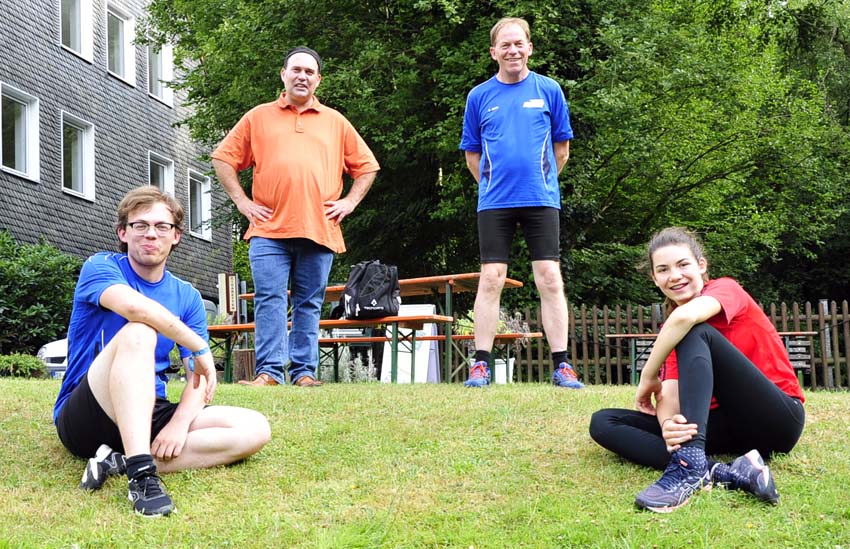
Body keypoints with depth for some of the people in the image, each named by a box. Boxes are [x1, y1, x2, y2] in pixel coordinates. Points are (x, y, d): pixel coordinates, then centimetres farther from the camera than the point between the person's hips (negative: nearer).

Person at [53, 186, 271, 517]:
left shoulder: (187, 297, 10)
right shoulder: (100, 267, -5)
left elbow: (197, 375, 1)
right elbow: (134, 306, -28)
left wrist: (181, 421, -19)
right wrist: (200, 347, -20)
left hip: (149, 415, 5)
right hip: (84, 416, -5)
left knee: (255, 429, -14)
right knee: (138, 332, -32)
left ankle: (121, 462, -25)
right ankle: (141, 473, -44)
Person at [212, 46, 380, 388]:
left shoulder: (336, 123, 17)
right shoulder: (258, 117, 14)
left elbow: (366, 166, 20)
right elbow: (223, 159, 14)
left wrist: (350, 201, 7)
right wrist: (241, 201, 4)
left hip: (319, 229, 1)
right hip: (269, 230, -1)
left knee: (309, 304, 4)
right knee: (270, 300, -7)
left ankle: (305, 371, 9)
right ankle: (269, 371, -6)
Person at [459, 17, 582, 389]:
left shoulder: (549, 90, 5)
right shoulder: (479, 96, 7)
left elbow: (561, 149, 11)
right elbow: (472, 155, 12)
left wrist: (540, 182, 10)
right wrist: (493, 184, 9)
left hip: (541, 200, 0)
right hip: (494, 203, 0)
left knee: (550, 279, -2)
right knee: (490, 280, -1)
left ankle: (561, 365, 3)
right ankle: (481, 364, 5)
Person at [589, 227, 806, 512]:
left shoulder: (726, 289, -5)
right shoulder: (670, 331, 11)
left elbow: (685, 316, -30)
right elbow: (669, 395, -7)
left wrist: (647, 378, -19)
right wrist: (667, 423, -31)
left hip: (779, 418, -6)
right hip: (724, 425, 6)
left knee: (695, 333, -24)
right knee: (603, 422, -9)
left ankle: (689, 465, -40)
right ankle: (726, 474, -30)